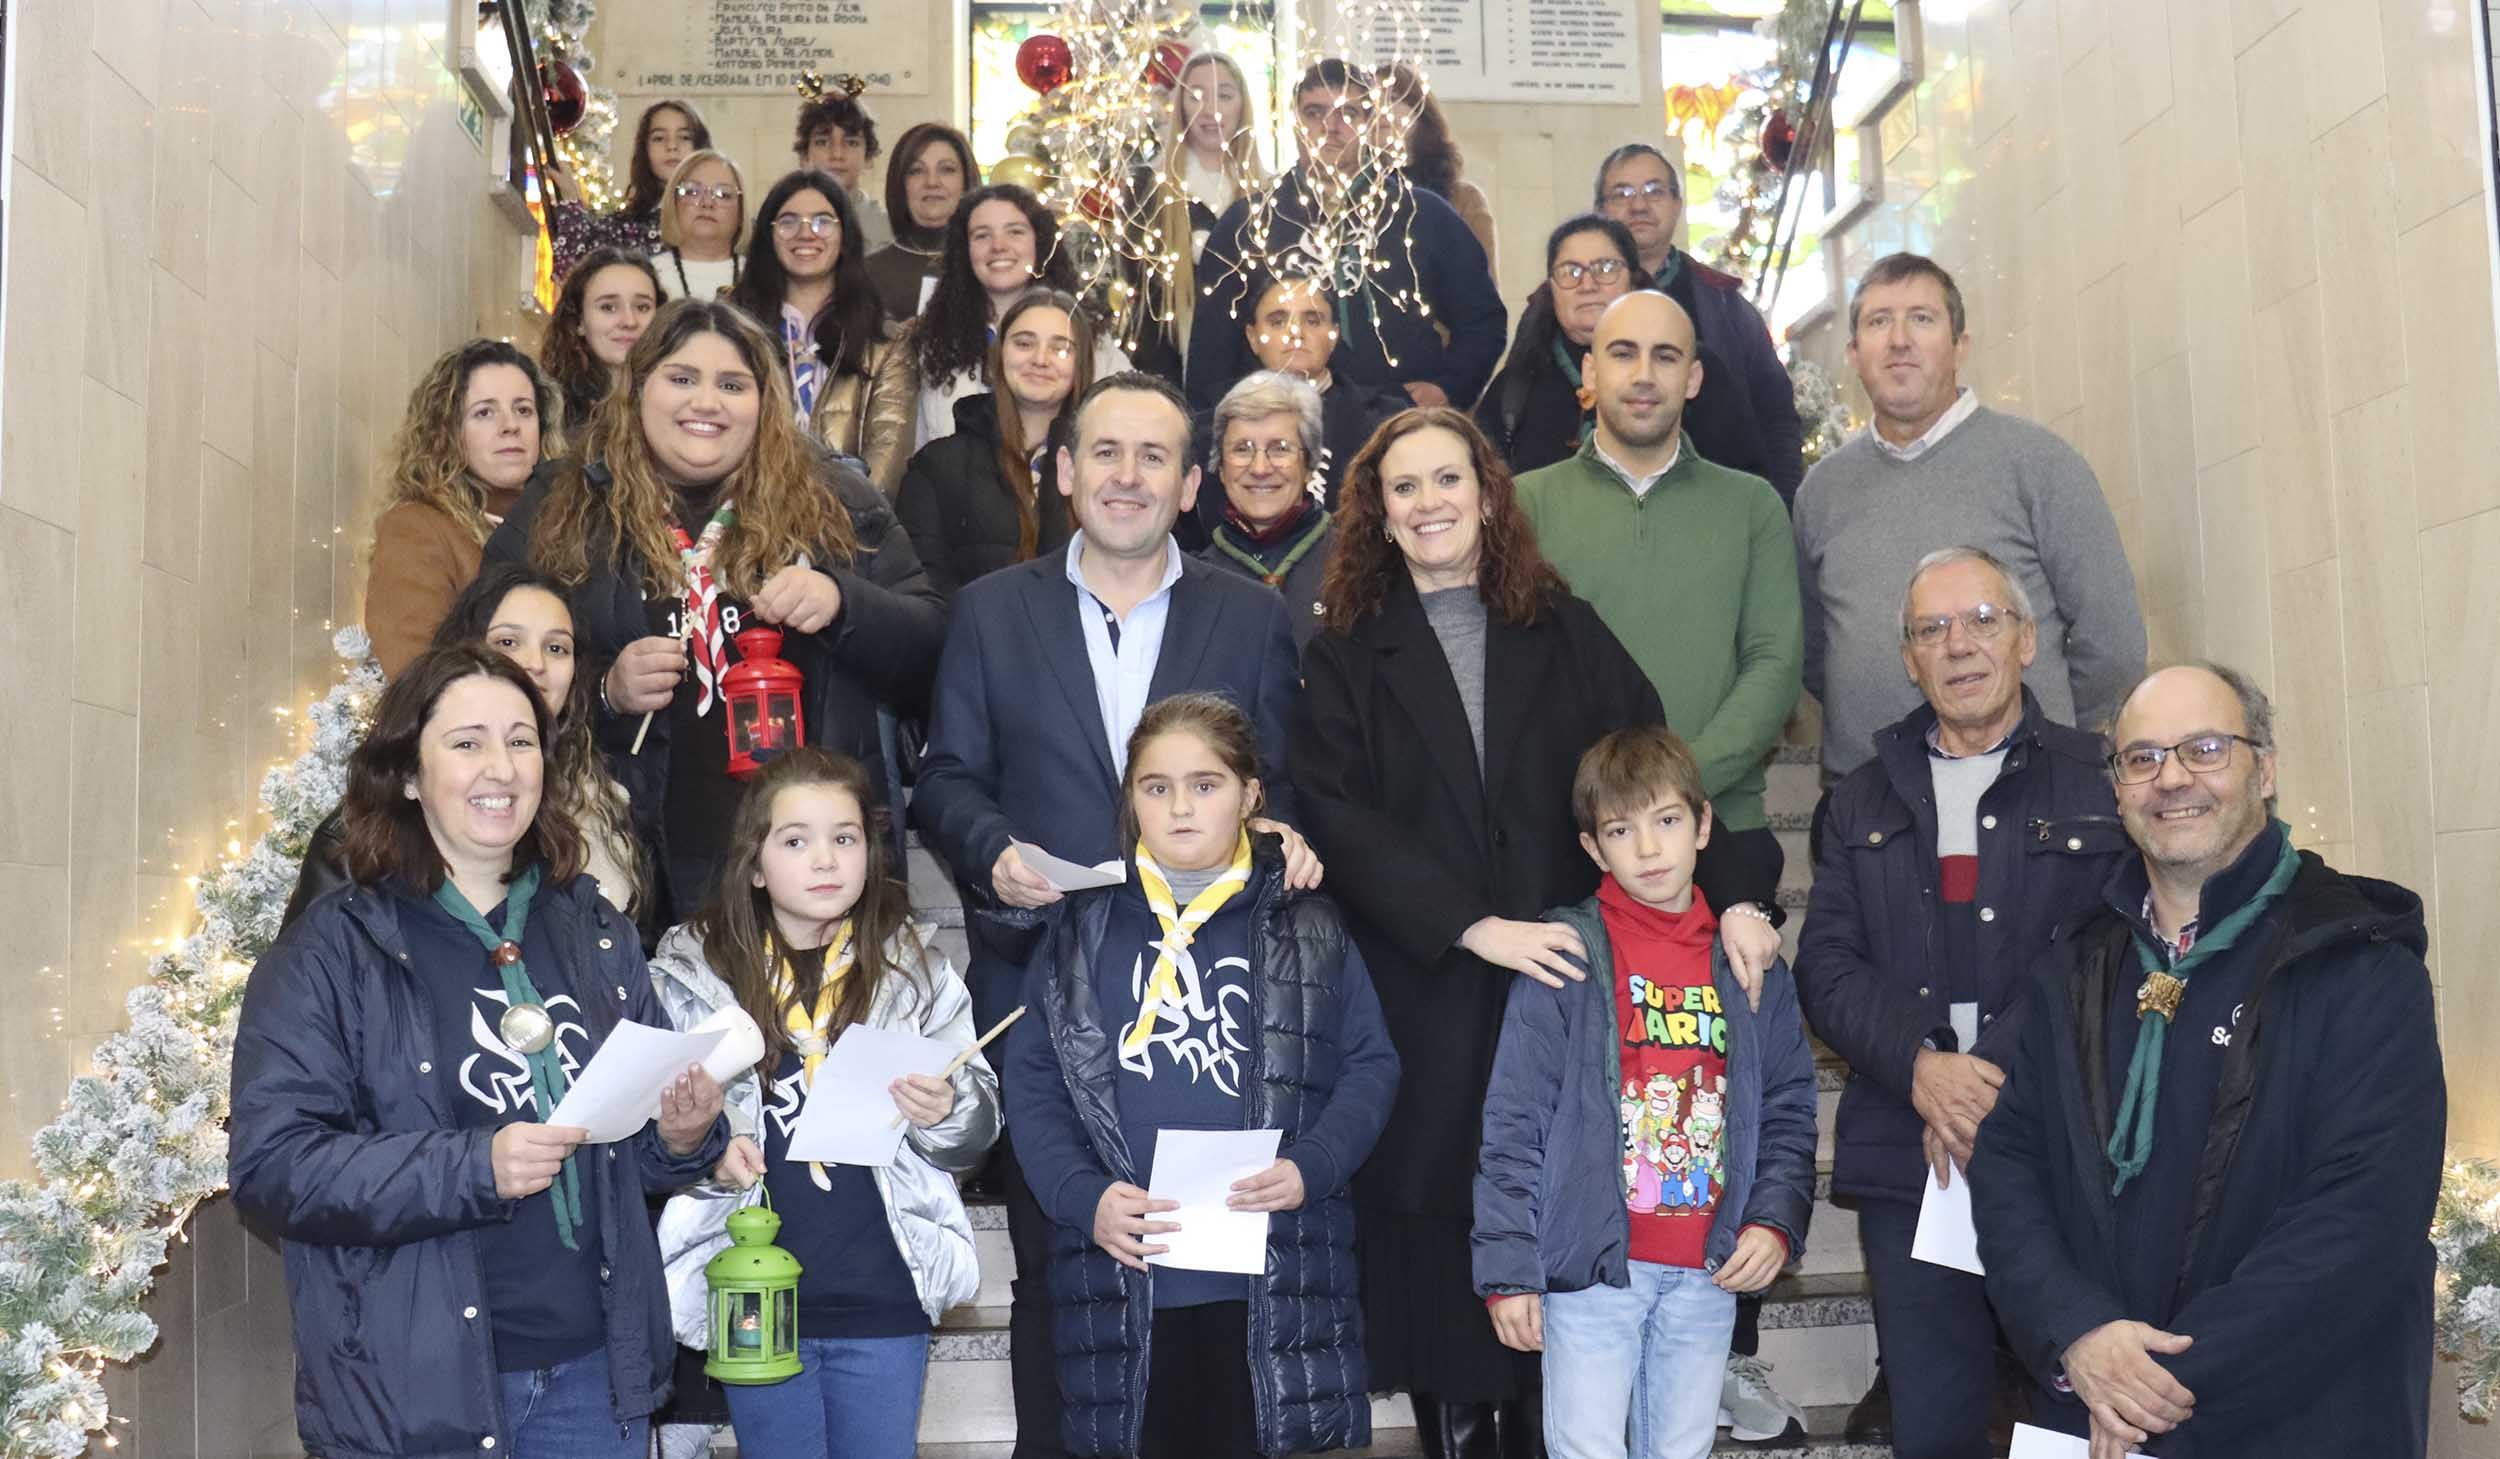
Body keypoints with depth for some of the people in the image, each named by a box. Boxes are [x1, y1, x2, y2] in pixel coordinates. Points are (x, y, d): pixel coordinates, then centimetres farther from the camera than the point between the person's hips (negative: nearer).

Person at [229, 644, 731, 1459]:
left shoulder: (598, 937, 7)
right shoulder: (333, 950, -7)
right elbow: (269, 1165, -14)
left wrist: (683, 1136, -8)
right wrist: (472, 1167, -25)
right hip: (414, 1388, -4)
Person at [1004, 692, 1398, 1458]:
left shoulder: (1307, 929, 8)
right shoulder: (1083, 929, 8)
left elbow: (1370, 1064, 5)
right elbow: (1033, 1083, 5)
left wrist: (1312, 1168, -11)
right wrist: (1083, 1196, -10)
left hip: (1278, 1279, -1)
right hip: (1125, 1281, 1)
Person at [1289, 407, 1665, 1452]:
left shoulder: (1567, 633, 9)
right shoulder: (1345, 655, 5)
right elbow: (1339, 816, -6)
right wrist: (1473, 926, -17)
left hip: (1564, 985, 1)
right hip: (1424, 1003, -1)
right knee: (1442, 1243, 4)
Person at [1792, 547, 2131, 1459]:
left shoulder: (2101, 784, 5)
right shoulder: (1864, 803, 16)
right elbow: (1826, 965, 6)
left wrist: (1996, 1081, -16)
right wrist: (1922, 1068, -11)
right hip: (1910, 1160, 2)